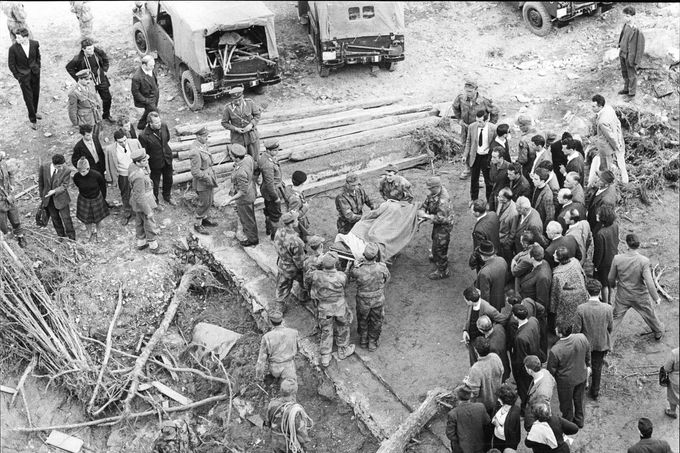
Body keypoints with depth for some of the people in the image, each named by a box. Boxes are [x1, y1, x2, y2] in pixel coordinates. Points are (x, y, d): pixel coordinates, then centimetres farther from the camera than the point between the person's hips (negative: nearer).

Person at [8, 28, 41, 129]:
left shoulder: (35, 44, -10)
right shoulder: (13, 48, -18)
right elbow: (11, 64, -8)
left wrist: (37, 68, 7)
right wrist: (18, 77, -6)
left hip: (35, 73, 3)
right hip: (23, 75, -3)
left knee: (36, 94, 18)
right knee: (28, 98, 2)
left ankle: (34, 112, 43)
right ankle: (32, 120, 16)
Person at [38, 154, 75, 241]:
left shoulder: (66, 171, -19)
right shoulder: (44, 167, -12)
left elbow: (64, 186, -18)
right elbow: (40, 182, 3)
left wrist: (54, 191, -35)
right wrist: (42, 195, 10)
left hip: (61, 198, -3)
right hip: (48, 199, 3)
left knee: (66, 219, 3)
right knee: (55, 219, 16)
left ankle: (72, 239, 17)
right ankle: (61, 236, 34)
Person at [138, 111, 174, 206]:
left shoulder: (163, 125, -18)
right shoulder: (144, 136, -32)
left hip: (167, 158, 5)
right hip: (155, 162, -5)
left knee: (168, 179, 26)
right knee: (155, 183, 16)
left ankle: (167, 197, 54)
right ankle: (155, 201, 43)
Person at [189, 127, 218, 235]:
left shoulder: (204, 144, -1)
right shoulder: (196, 152, -30)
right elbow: (195, 172, -27)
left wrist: (212, 175, 15)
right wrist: (207, 178, -20)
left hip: (209, 176, 9)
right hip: (202, 181, -9)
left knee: (209, 201, 22)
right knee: (204, 202, 4)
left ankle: (205, 218, 41)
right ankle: (198, 224, 20)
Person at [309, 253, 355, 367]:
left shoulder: (316, 275, -24)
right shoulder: (341, 277, -25)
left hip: (324, 309, 1)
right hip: (340, 308, -1)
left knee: (326, 332, 18)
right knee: (343, 328, 24)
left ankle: (325, 358, 24)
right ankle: (343, 351, 42)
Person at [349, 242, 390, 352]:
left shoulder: (358, 270, -31)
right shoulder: (381, 268, -28)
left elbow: (350, 276, -7)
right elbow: (387, 278, -6)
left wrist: (358, 264, -3)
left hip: (363, 301, 0)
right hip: (378, 300, 0)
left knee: (362, 320, 27)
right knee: (376, 322, 25)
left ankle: (363, 340, 47)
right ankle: (372, 343, 42)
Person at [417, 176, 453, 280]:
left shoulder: (443, 201, -37)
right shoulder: (434, 193, -8)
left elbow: (441, 218, -36)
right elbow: (426, 203, 6)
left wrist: (426, 216, -28)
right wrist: (421, 211, -12)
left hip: (444, 226, -10)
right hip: (437, 224, 10)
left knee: (439, 247, 1)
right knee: (435, 240, 31)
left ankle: (443, 271, 16)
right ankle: (436, 257, 59)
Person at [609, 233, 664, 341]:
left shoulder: (617, 259, -19)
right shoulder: (644, 261, -24)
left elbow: (610, 278, -6)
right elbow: (649, 282, -24)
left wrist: (613, 285, 18)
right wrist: (656, 298, -11)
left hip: (623, 296, 0)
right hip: (640, 297, 0)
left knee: (616, 317, 16)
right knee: (649, 315, 25)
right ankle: (658, 332, 48)